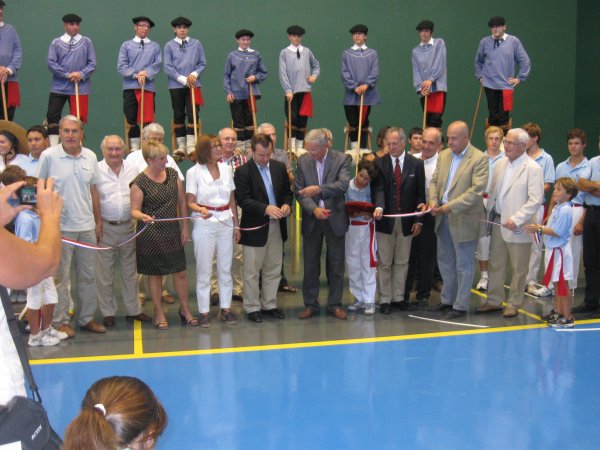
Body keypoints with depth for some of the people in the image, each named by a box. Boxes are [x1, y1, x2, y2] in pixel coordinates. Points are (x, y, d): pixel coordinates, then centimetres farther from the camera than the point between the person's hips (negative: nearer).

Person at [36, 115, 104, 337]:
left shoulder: (90, 157, 4)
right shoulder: (48, 156, -7)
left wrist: (98, 221, 12)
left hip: (87, 226, 4)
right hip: (60, 226, -4)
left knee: (88, 275, 11)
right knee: (60, 277, 2)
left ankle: (87, 318, 23)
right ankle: (61, 321, 13)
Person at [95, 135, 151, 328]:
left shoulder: (133, 170, 6)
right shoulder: (96, 171, -5)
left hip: (128, 226, 3)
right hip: (105, 227, -3)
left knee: (130, 270, 13)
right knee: (105, 272, 4)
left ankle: (133, 310, 24)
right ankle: (108, 312, 16)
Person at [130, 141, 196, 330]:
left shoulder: (172, 174, 3)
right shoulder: (140, 182, -10)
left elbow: (182, 202, 8)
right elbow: (134, 210, -11)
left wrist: (185, 228, 6)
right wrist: (142, 216, -34)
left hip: (173, 233, 4)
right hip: (150, 235, -4)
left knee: (180, 272, 7)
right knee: (155, 274, 7)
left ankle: (185, 309, 24)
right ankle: (159, 312, 22)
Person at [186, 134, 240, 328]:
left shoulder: (226, 169, 6)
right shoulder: (194, 172, -6)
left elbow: (232, 200, 10)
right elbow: (190, 202, -8)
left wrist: (236, 225, 10)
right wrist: (200, 210, -30)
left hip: (226, 223, 4)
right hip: (204, 224, -4)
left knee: (225, 268, 10)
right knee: (204, 270, 3)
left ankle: (225, 308, 20)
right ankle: (204, 312, 11)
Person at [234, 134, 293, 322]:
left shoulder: (280, 167, 7)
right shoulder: (243, 171, -10)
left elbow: (287, 192, 12)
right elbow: (243, 200, -16)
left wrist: (287, 204, -10)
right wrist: (265, 208, -27)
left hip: (276, 226, 5)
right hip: (255, 227, -5)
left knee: (273, 270, 13)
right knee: (252, 271, 4)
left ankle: (269, 305, 25)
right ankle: (252, 308, 15)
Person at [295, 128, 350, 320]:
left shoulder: (342, 159, -9)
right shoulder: (303, 161, -1)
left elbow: (343, 185, -23)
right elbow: (299, 191, -3)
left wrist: (319, 190, -31)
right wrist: (314, 209, -18)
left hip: (335, 218, -2)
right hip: (311, 218, 2)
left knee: (336, 264, 7)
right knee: (310, 264, 8)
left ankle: (335, 304, 20)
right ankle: (310, 304, 20)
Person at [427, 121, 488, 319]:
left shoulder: (479, 159, -12)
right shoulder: (444, 155, 9)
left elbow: (477, 189, -19)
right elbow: (434, 181, 13)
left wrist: (451, 206, -23)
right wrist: (433, 200, -6)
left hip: (463, 219, -7)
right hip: (443, 217, 7)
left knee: (464, 265, 4)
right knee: (445, 261, 17)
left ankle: (460, 306, 13)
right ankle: (447, 300, 30)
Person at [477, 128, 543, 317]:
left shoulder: (533, 168, -10)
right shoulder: (500, 164, 9)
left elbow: (535, 200, -15)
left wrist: (516, 220, -21)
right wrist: (488, 214, 8)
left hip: (517, 227, -6)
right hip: (498, 223, 6)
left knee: (518, 269, 6)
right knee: (496, 264, 13)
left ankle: (513, 304, 18)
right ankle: (494, 301, 23)